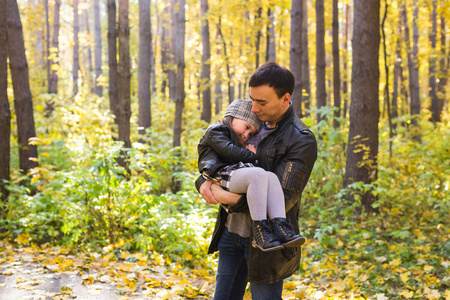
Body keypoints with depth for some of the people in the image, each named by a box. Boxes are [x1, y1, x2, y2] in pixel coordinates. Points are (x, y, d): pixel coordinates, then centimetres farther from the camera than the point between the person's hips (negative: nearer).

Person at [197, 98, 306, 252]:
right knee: (259, 175, -32)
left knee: (271, 177, -18)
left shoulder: (238, 142, 41)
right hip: (222, 174, -9)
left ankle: (280, 224, -34)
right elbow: (228, 151, -7)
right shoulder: (215, 131, 10)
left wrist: (251, 155, 15)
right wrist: (251, 156, 5)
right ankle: (259, 229, -37)